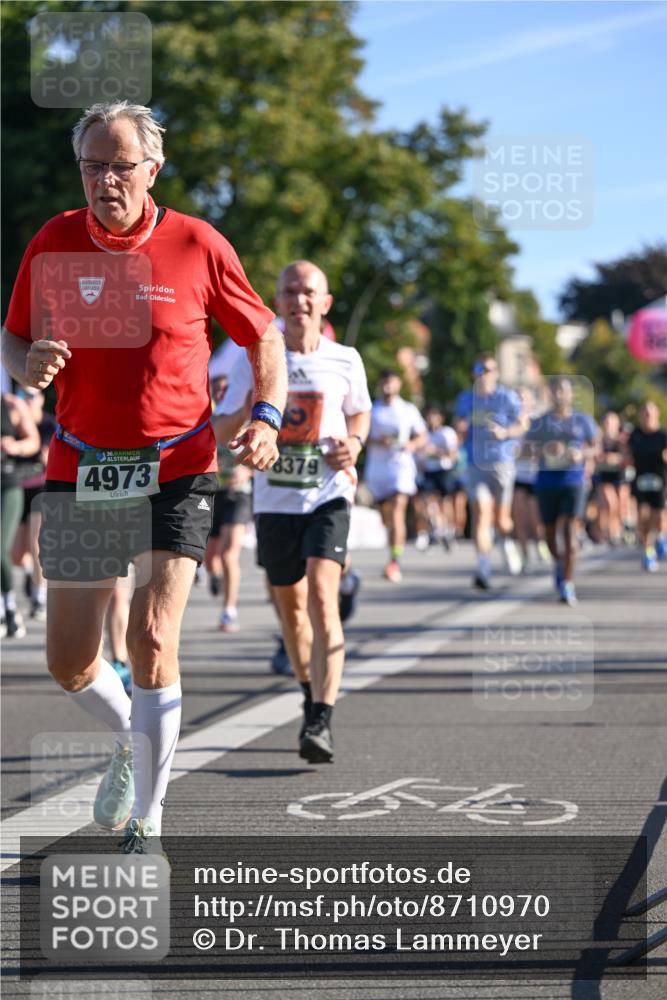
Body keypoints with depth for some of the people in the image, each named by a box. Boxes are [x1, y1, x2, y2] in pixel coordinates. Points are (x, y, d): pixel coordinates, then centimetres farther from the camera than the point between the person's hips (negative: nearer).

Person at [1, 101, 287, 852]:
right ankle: (135, 742, 39)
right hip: (78, 472, 3)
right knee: (68, 660, 6)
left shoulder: (197, 246, -5)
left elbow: (263, 337, 6)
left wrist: (266, 418, -10)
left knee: (152, 640, -16)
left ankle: (145, 826, -3)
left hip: (175, 472, -3)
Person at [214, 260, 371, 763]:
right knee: (290, 606, 13)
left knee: (322, 598, -20)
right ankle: (311, 690, 40)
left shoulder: (345, 360, 1)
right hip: (274, 500, 2)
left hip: (328, 495, -2)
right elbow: (220, 432, 1)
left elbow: (360, 412, 20)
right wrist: (250, 408, -20)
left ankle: (321, 722, -25)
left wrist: (354, 443, -2)